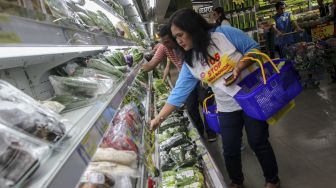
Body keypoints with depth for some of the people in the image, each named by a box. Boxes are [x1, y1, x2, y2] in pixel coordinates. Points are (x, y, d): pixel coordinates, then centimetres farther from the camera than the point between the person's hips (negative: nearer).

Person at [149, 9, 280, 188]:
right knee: (230, 149, 9)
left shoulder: (224, 33, -14)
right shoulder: (190, 62, -4)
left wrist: (239, 67, -26)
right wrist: (159, 118, -9)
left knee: (258, 143, 7)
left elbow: (254, 48, -8)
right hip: (227, 108, 3)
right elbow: (179, 93, -5)